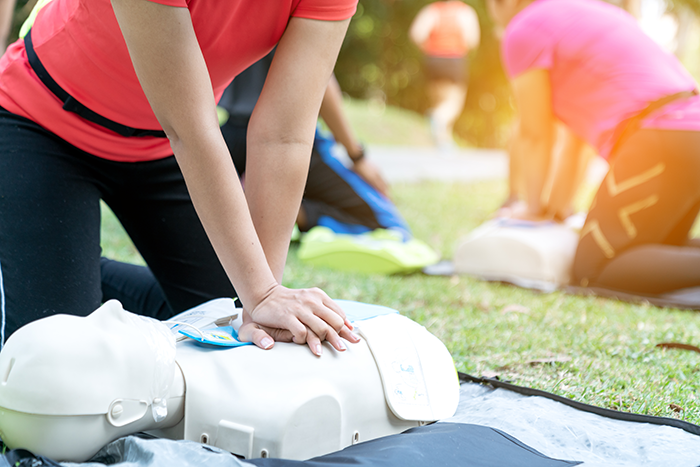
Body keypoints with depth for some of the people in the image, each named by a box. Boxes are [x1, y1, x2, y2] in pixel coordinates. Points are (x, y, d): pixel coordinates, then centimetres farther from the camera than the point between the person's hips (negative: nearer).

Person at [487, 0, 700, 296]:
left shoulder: (524, 31, -2)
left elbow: (535, 135, 1)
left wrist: (533, 208, 14)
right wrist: (562, 194, 27)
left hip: (661, 149, -9)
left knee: (590, 271, -8)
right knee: (655, 253, 23)